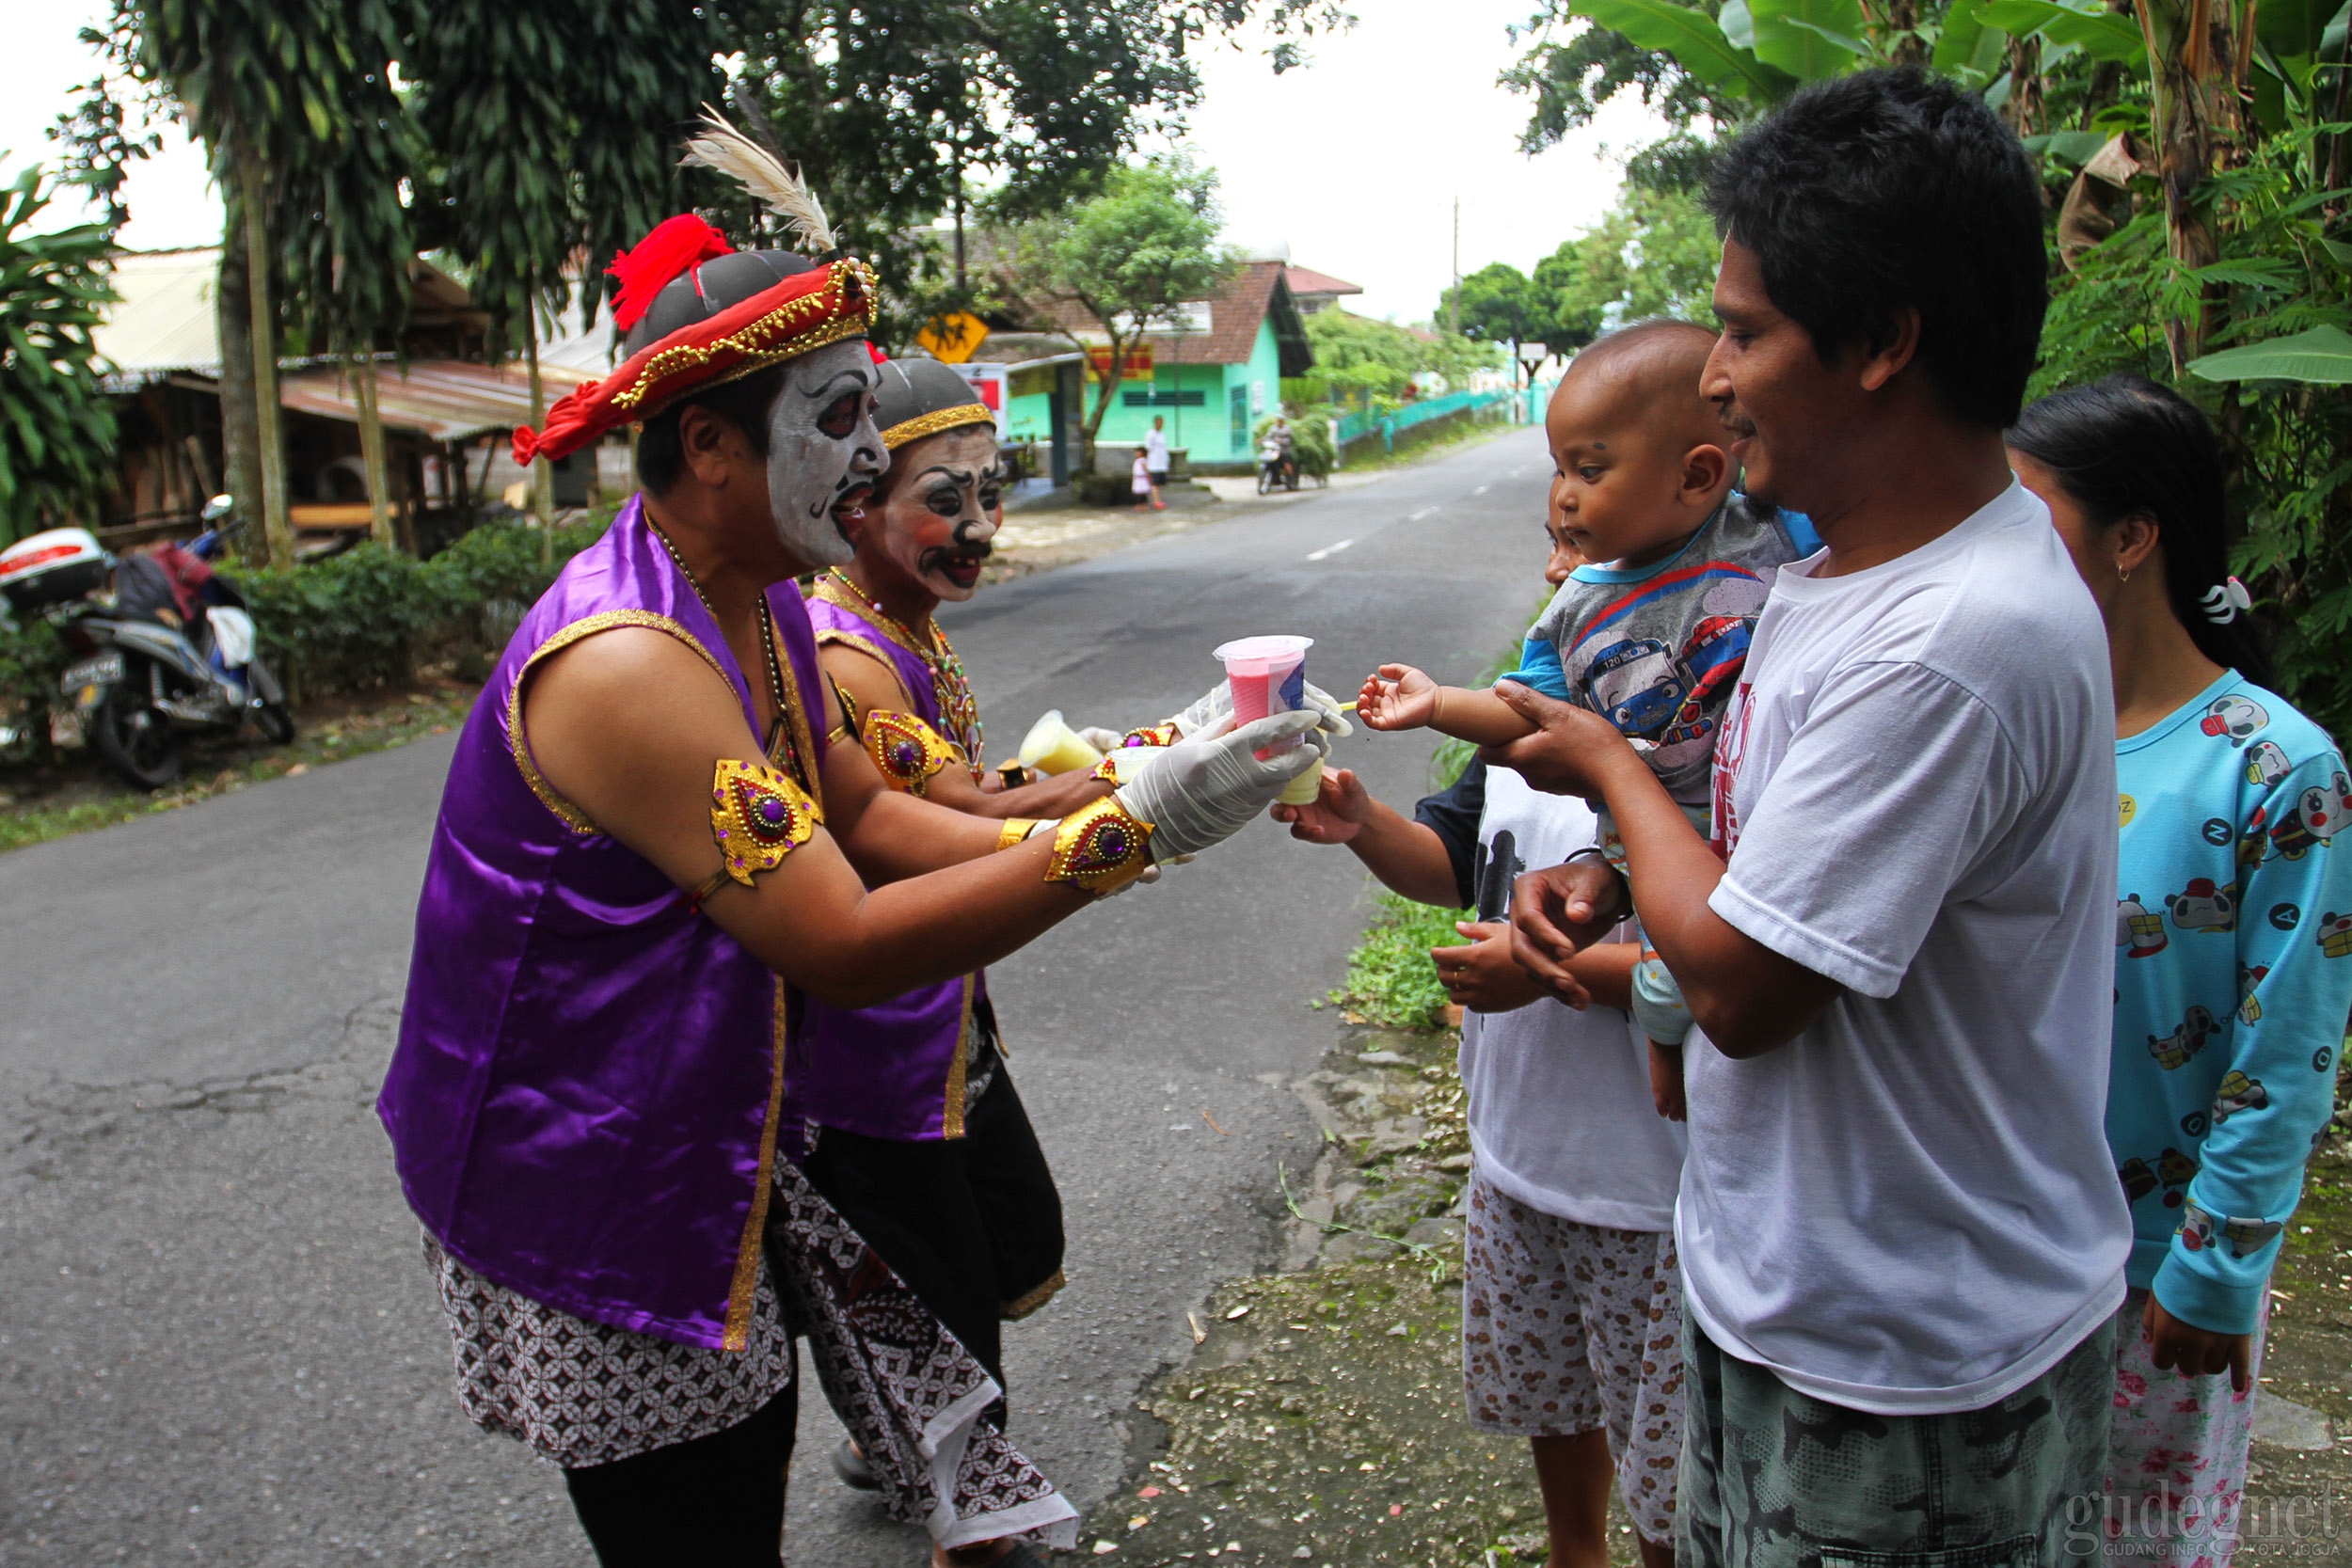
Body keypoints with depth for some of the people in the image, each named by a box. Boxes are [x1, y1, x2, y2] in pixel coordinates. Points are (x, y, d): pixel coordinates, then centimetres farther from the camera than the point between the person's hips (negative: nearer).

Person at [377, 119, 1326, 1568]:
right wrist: (1127, 837, -29)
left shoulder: (756, 608, 3)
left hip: (724, 1155, 9)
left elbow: (869, 814, 5)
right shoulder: (631, 664, -29)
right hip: (595, 1215, -8)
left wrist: (1112, 821, -8)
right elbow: (848, 948, -30)